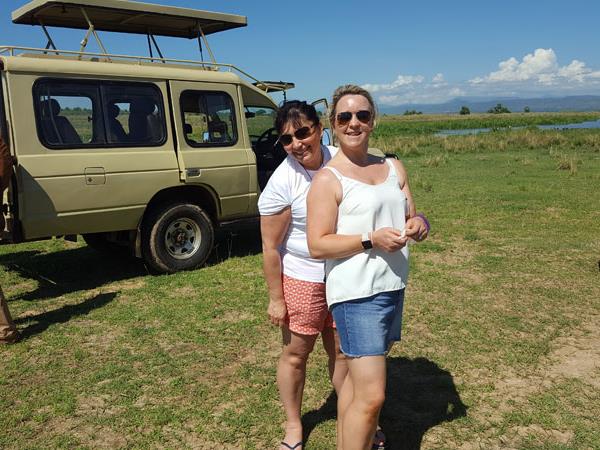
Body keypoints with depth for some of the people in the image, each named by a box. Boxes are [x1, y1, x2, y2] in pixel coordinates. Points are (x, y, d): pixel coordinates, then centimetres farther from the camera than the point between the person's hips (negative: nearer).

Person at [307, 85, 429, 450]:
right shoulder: (328, 179, -8)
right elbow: (318, 245, -13)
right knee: (372, 396, -9)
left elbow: (409, 218, 16)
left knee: (358, 376, 19)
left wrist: (420, 224, -8)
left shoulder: (394, 168, 12)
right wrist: (371, 240, -22)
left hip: (394, 287, 7)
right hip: (356, 294, -7)